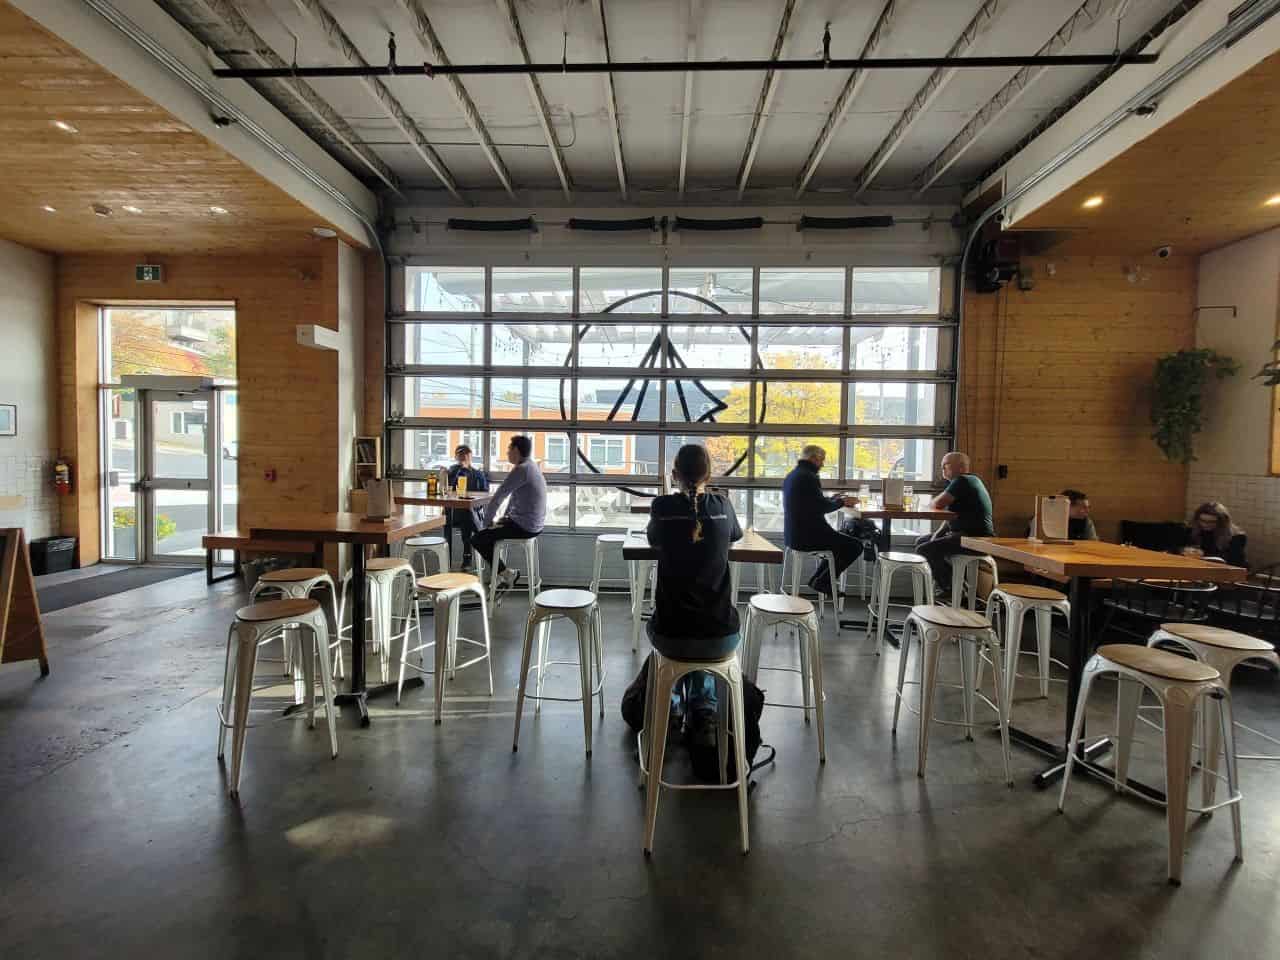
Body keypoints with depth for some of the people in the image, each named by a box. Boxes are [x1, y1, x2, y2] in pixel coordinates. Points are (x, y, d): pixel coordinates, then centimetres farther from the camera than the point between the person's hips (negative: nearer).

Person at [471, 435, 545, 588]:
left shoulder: (521, 470, -20)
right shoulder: (530, 466, 11)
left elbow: (499, 497, -18)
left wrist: (488, 519, -4)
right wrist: (505, 516, 14)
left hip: (524, 527, -10)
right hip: (533, 524, 10)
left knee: (476, 539, -5)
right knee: (485, 532, 23)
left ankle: (506, 574, 3)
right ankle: (499, 573, 24)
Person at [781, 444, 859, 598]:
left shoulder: (791, 475, 12)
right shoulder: (808, 477, -18)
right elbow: (823, 507, -19)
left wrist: (835, 499, 15)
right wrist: (841, 502, -1)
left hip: (793, 534, 10)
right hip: (807, 536, -10)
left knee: (841, 540, 28)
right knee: (855, 545, -1)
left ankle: (817, 579, 25)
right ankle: (822, 582, 6)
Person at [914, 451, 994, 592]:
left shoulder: (962, 481, -14)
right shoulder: (970, 480, 20)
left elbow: (938, 505, -21)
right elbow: (953, 513, 21)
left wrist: (930, 504, 3)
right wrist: (939, 533, 8)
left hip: (975, 538, -11)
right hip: (965, 534, 11)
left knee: (924, 550, -20)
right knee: (920, 542, 16)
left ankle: (951, 588, -5)